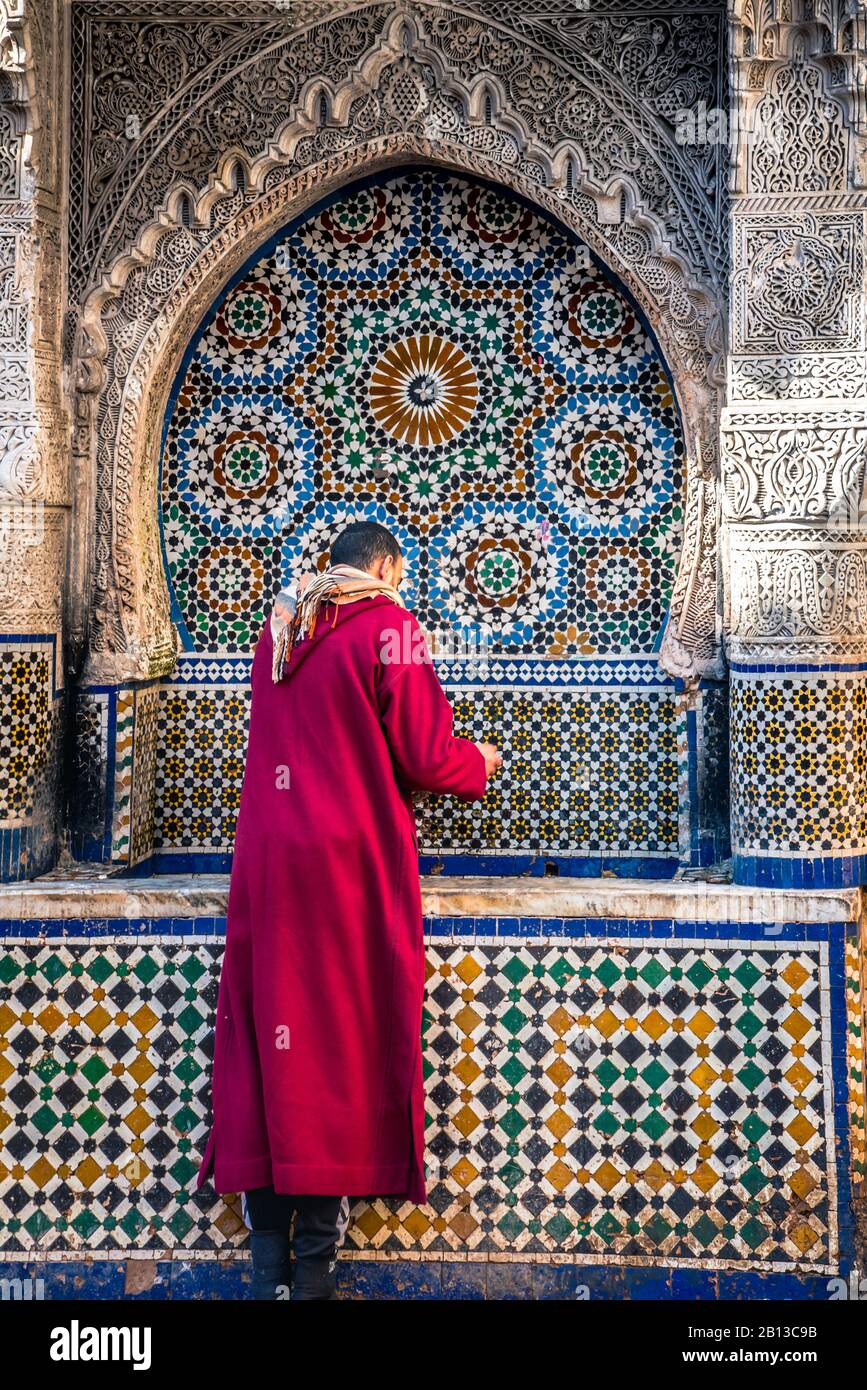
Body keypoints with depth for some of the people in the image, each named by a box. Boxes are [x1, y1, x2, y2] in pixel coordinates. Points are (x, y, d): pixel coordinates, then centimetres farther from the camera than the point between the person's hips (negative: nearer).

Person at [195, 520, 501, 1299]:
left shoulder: (278, 628, 14)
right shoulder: (387, 625, -6)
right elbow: (425, 758, -8)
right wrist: (479, 763, 13)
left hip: (266, 857, 6)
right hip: (350, 861, -6)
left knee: (268, 1037, 9)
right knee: (345, 1038, 3)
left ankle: (268, 1267, 14)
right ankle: (316, 1260, 10)